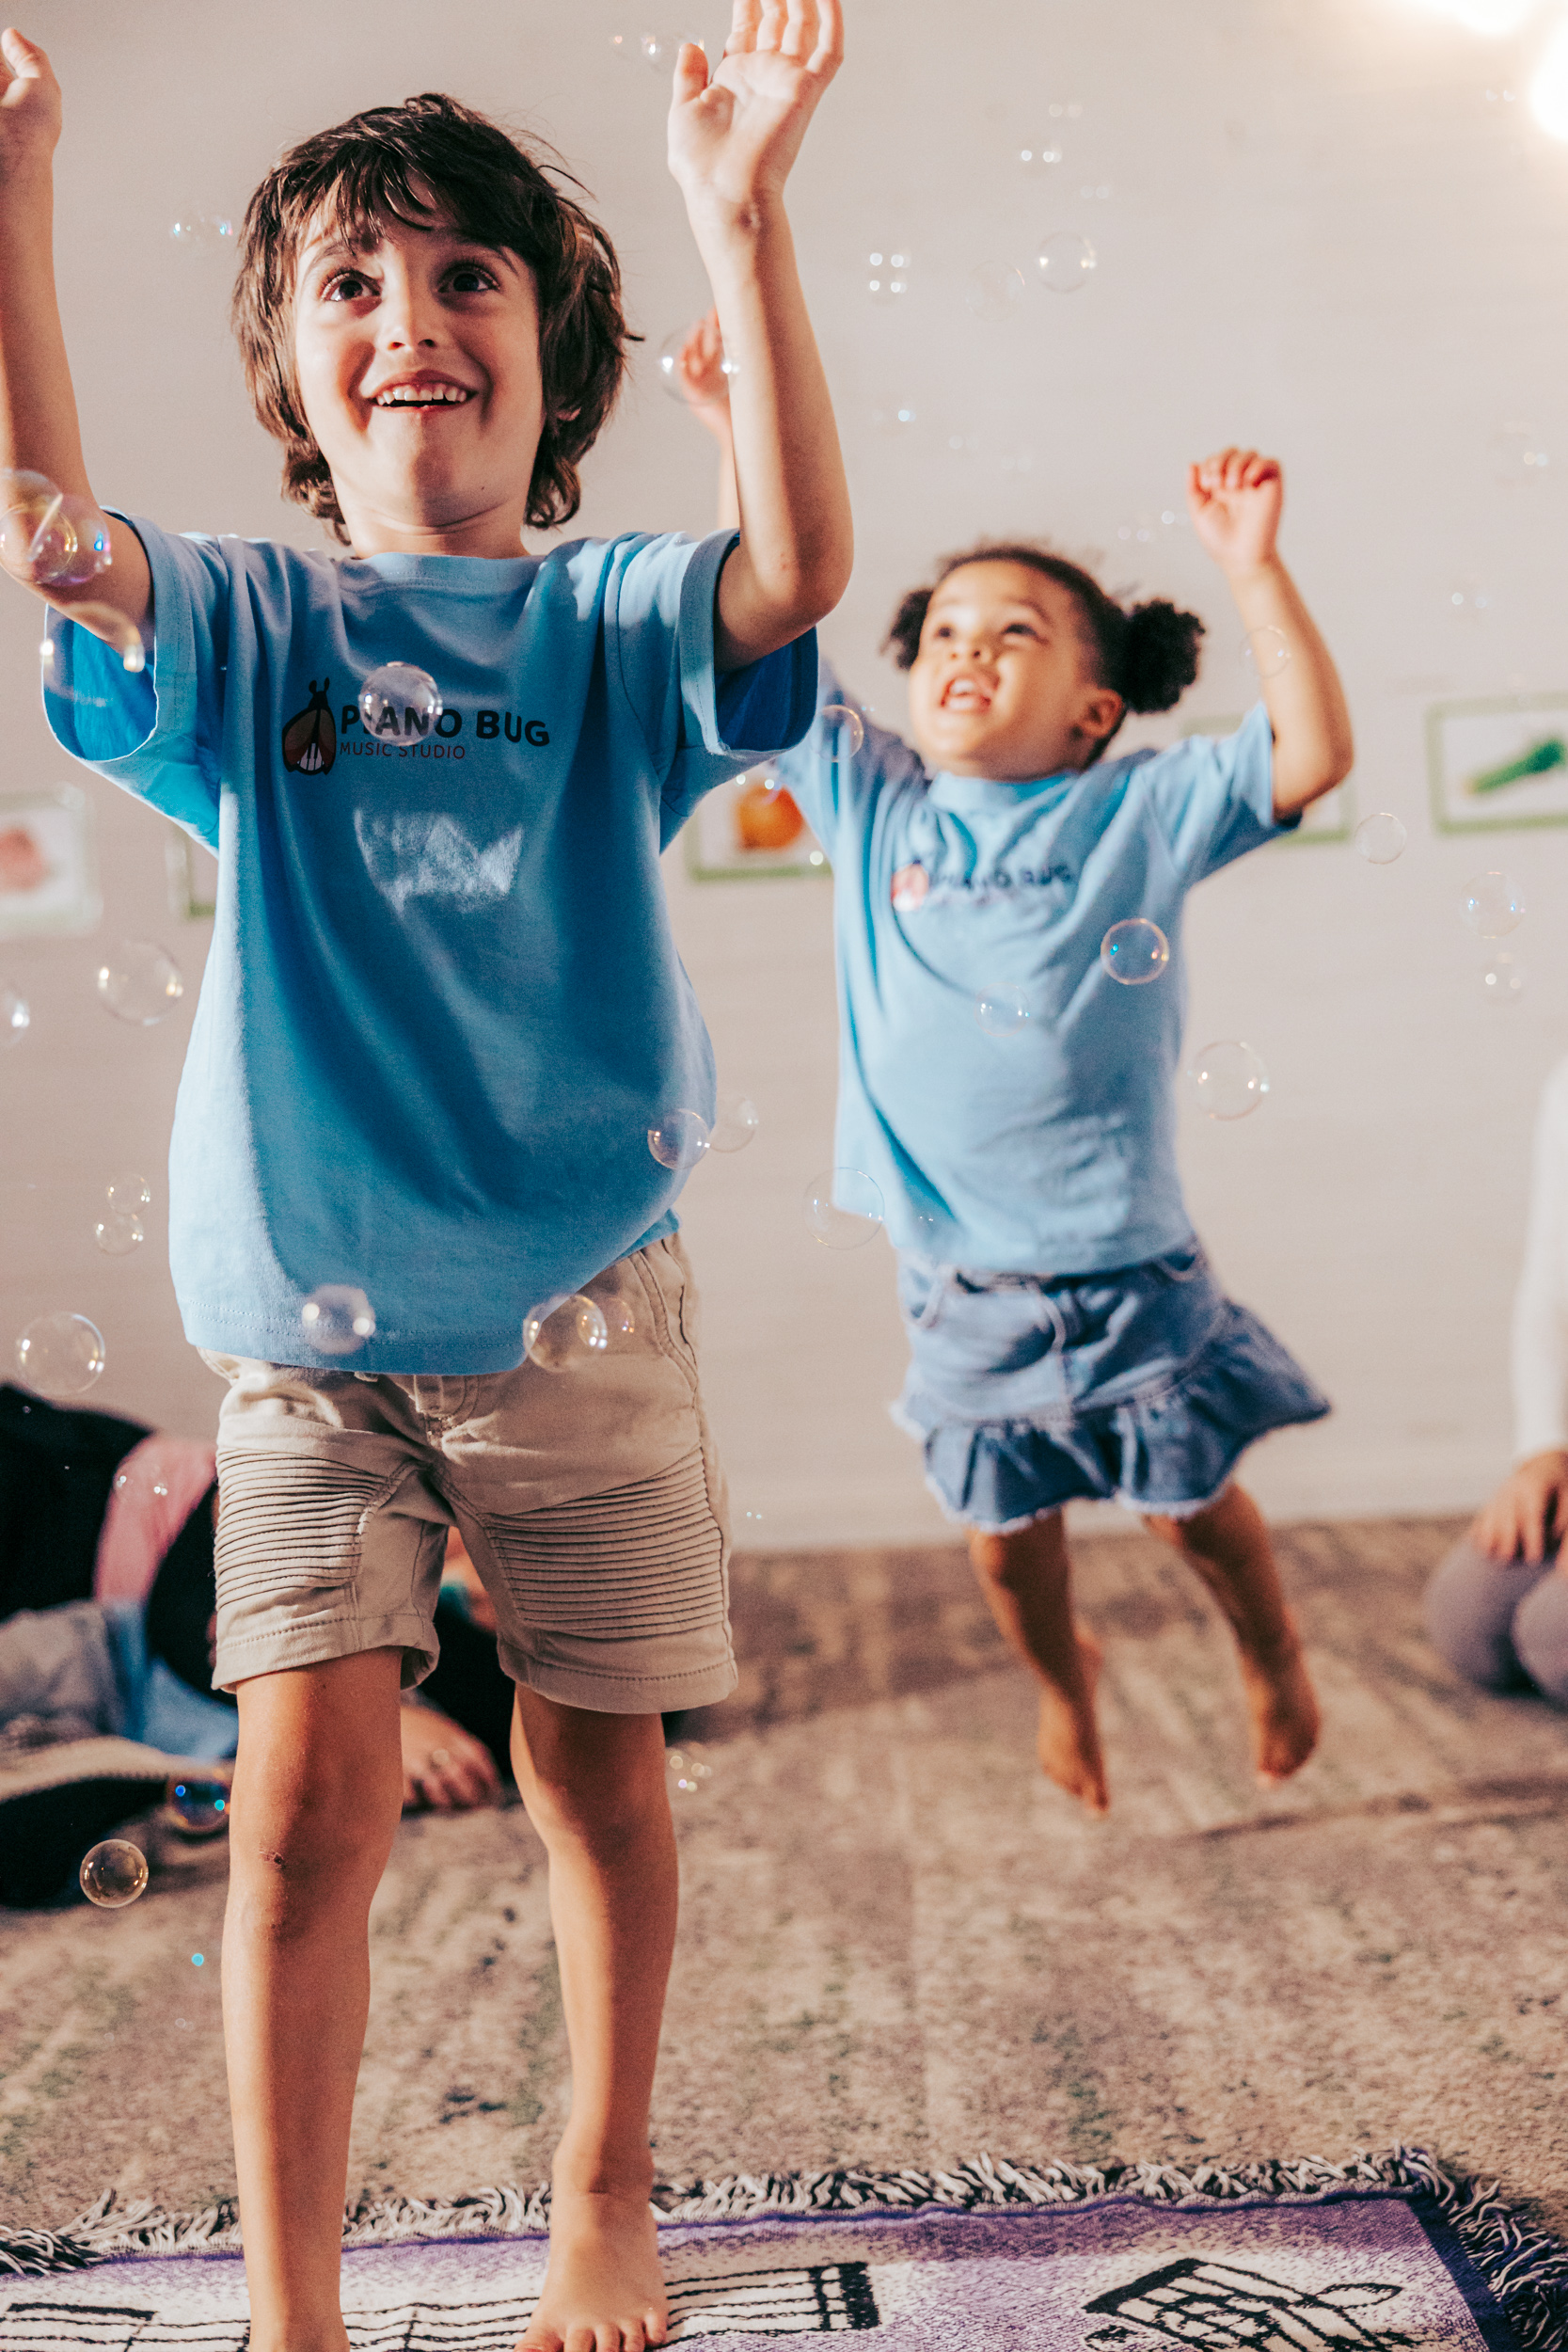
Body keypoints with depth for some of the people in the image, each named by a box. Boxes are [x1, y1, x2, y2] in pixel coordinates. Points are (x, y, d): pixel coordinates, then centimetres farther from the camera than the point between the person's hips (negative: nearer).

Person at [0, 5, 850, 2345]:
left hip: (575, 1313, 0)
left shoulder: (613, 628, -1)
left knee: (596, 1770, 11)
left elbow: (801, 566, -22)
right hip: (305, 1327, 0)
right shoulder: (247, 628, 1)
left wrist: (743, 222, -31)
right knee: (305, 1798, -3)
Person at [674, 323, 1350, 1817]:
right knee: (1004, 1530, 15)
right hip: (957, 1281, 2)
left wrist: (1249, 566, -22)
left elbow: (1313, 752, -16)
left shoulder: (1142, 815, -5)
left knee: (1188, 1499, 11)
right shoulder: (872, 809, 0)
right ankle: (1061, 1675, 47)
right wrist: (738, 443, -8)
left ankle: (1274, 1657, 43)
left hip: (1125, 1268, -2)